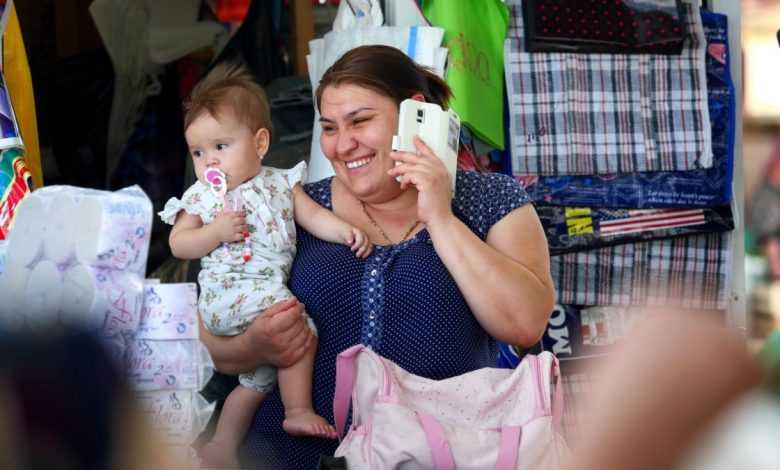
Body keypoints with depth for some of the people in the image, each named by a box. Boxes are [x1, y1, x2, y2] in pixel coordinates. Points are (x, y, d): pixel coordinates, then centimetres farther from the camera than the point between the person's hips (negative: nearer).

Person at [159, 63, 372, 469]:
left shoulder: (280, 183, 10)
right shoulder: (200, 196, 2)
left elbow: (312, 215, 6)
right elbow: (179, 244, 0)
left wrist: (345, 230, -11)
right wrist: (216, 231, -16)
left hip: (270, 290, 6)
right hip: (227, 295, -6)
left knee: (260, 375, 13)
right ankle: (299, 411, -19)